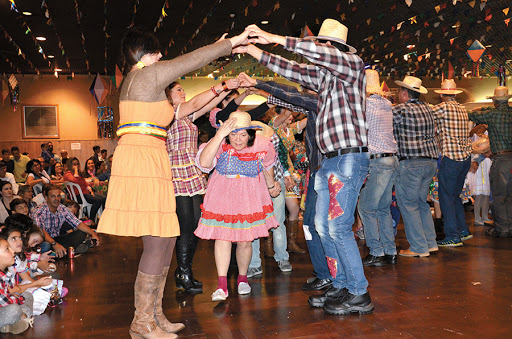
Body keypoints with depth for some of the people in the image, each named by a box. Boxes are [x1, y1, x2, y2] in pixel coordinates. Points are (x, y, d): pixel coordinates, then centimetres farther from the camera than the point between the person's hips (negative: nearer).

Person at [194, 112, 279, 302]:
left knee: (245, 241, 3)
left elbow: (267, 167, 12)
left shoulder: (262, 146, -11)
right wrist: (220, 134, -39)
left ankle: (242, 278, 26)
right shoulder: (220, 143, -17)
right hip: (223, 196, -1)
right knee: (222, 236, -11)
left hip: (250, 197, 1)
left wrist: (271, 185, 24)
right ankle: (222, 285, -4)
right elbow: (203, 163, -36)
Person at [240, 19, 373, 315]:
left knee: (338, 227, -11)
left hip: (350, 156, -9)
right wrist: (254, 51, 20)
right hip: (330, 159, 9)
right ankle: (341, 287, 20)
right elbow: (291, 70, 23)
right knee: (323, 226, 10)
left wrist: (274, 38, -19)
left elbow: (320, 52, -20)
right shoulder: (323, 74, 19)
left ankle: (359, 295, 1)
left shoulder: (353, 63, -4)